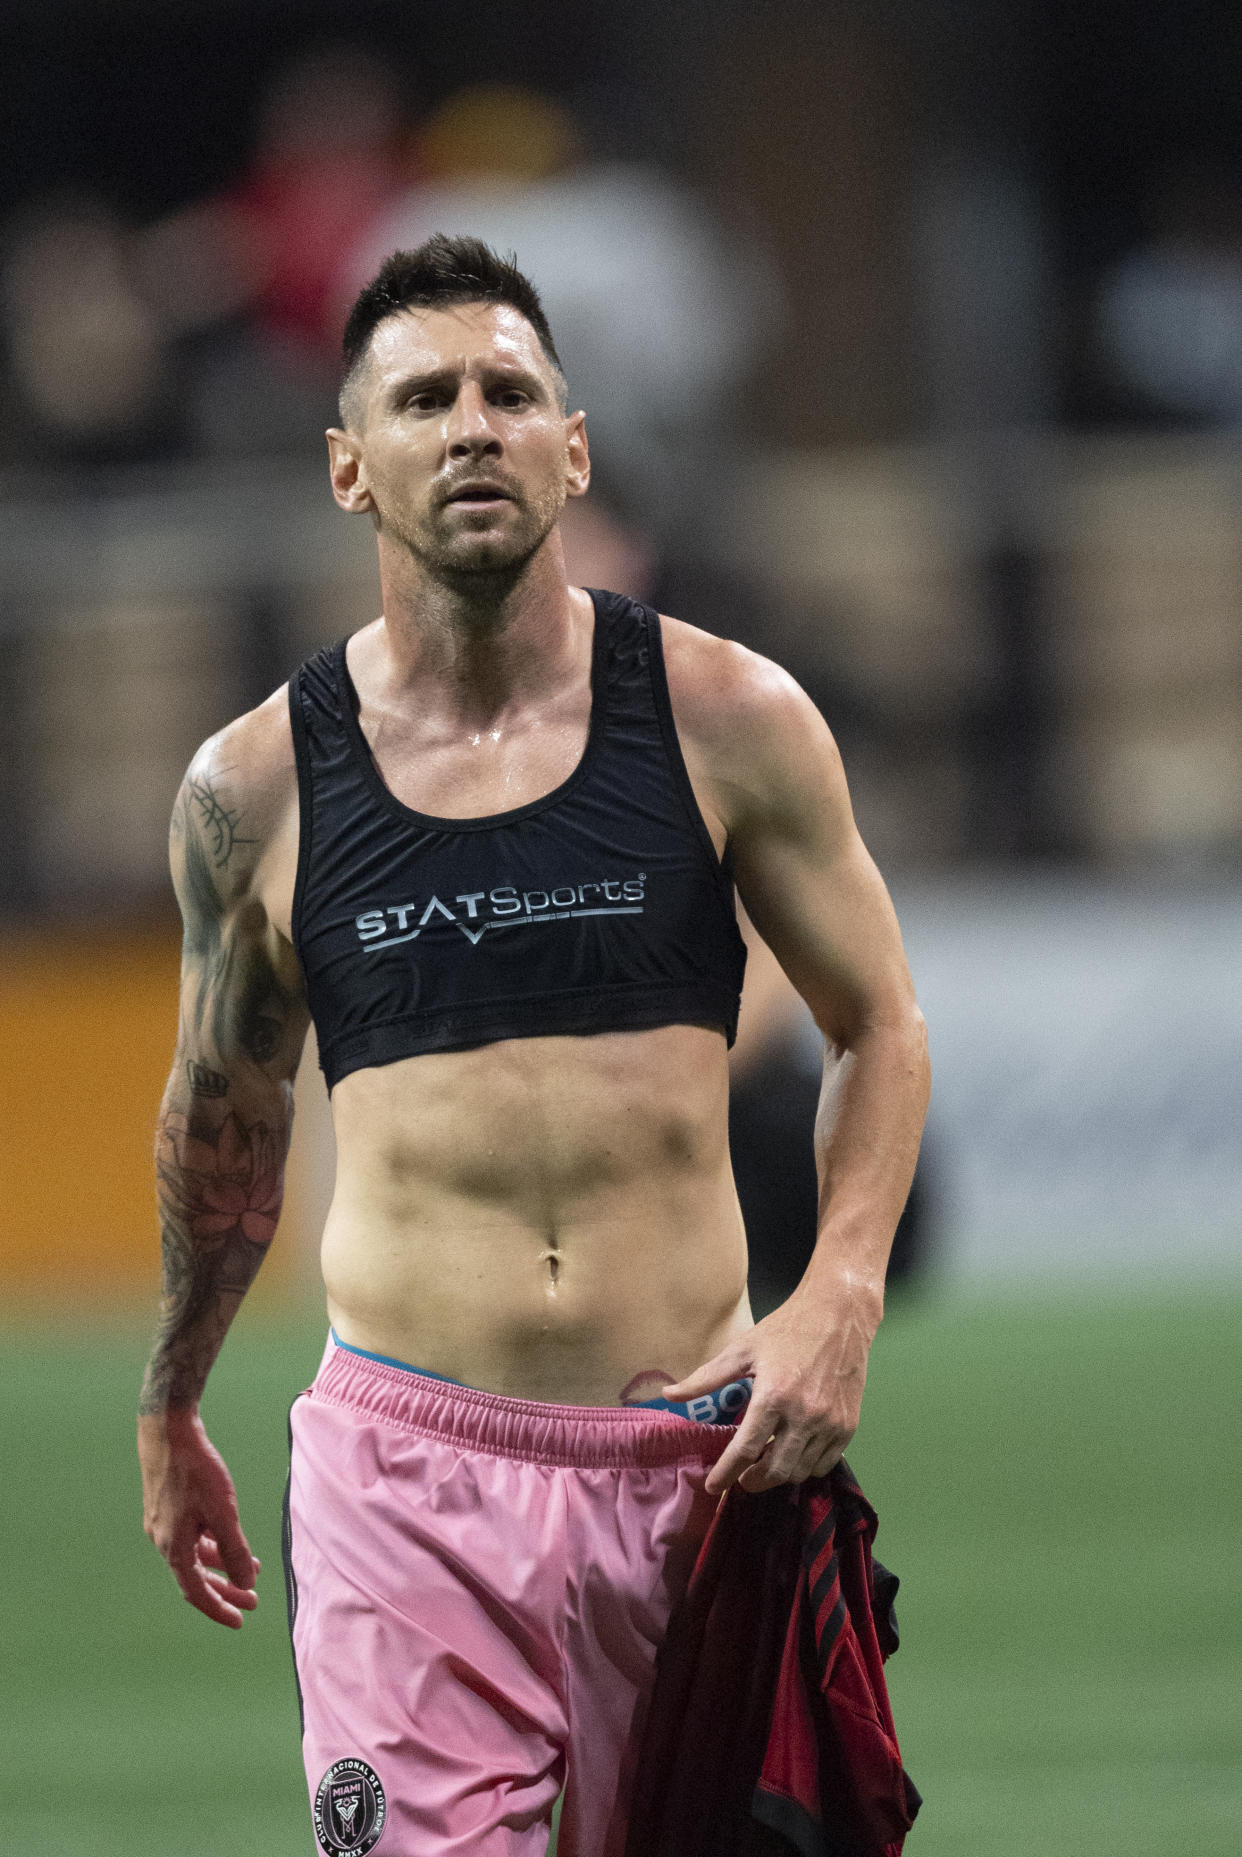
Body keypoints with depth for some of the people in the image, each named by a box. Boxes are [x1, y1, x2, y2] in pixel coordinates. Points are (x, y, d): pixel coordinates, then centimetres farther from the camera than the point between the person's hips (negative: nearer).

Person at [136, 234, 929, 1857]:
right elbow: (222, 1113, 19)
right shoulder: (256, 789, 4)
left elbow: (878, 1023, 12)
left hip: (693, 1454, 1)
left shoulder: (727, 720, 2)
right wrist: (168, 1416, 29)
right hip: (407, 1469, -1)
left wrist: (843, 1295, -5)